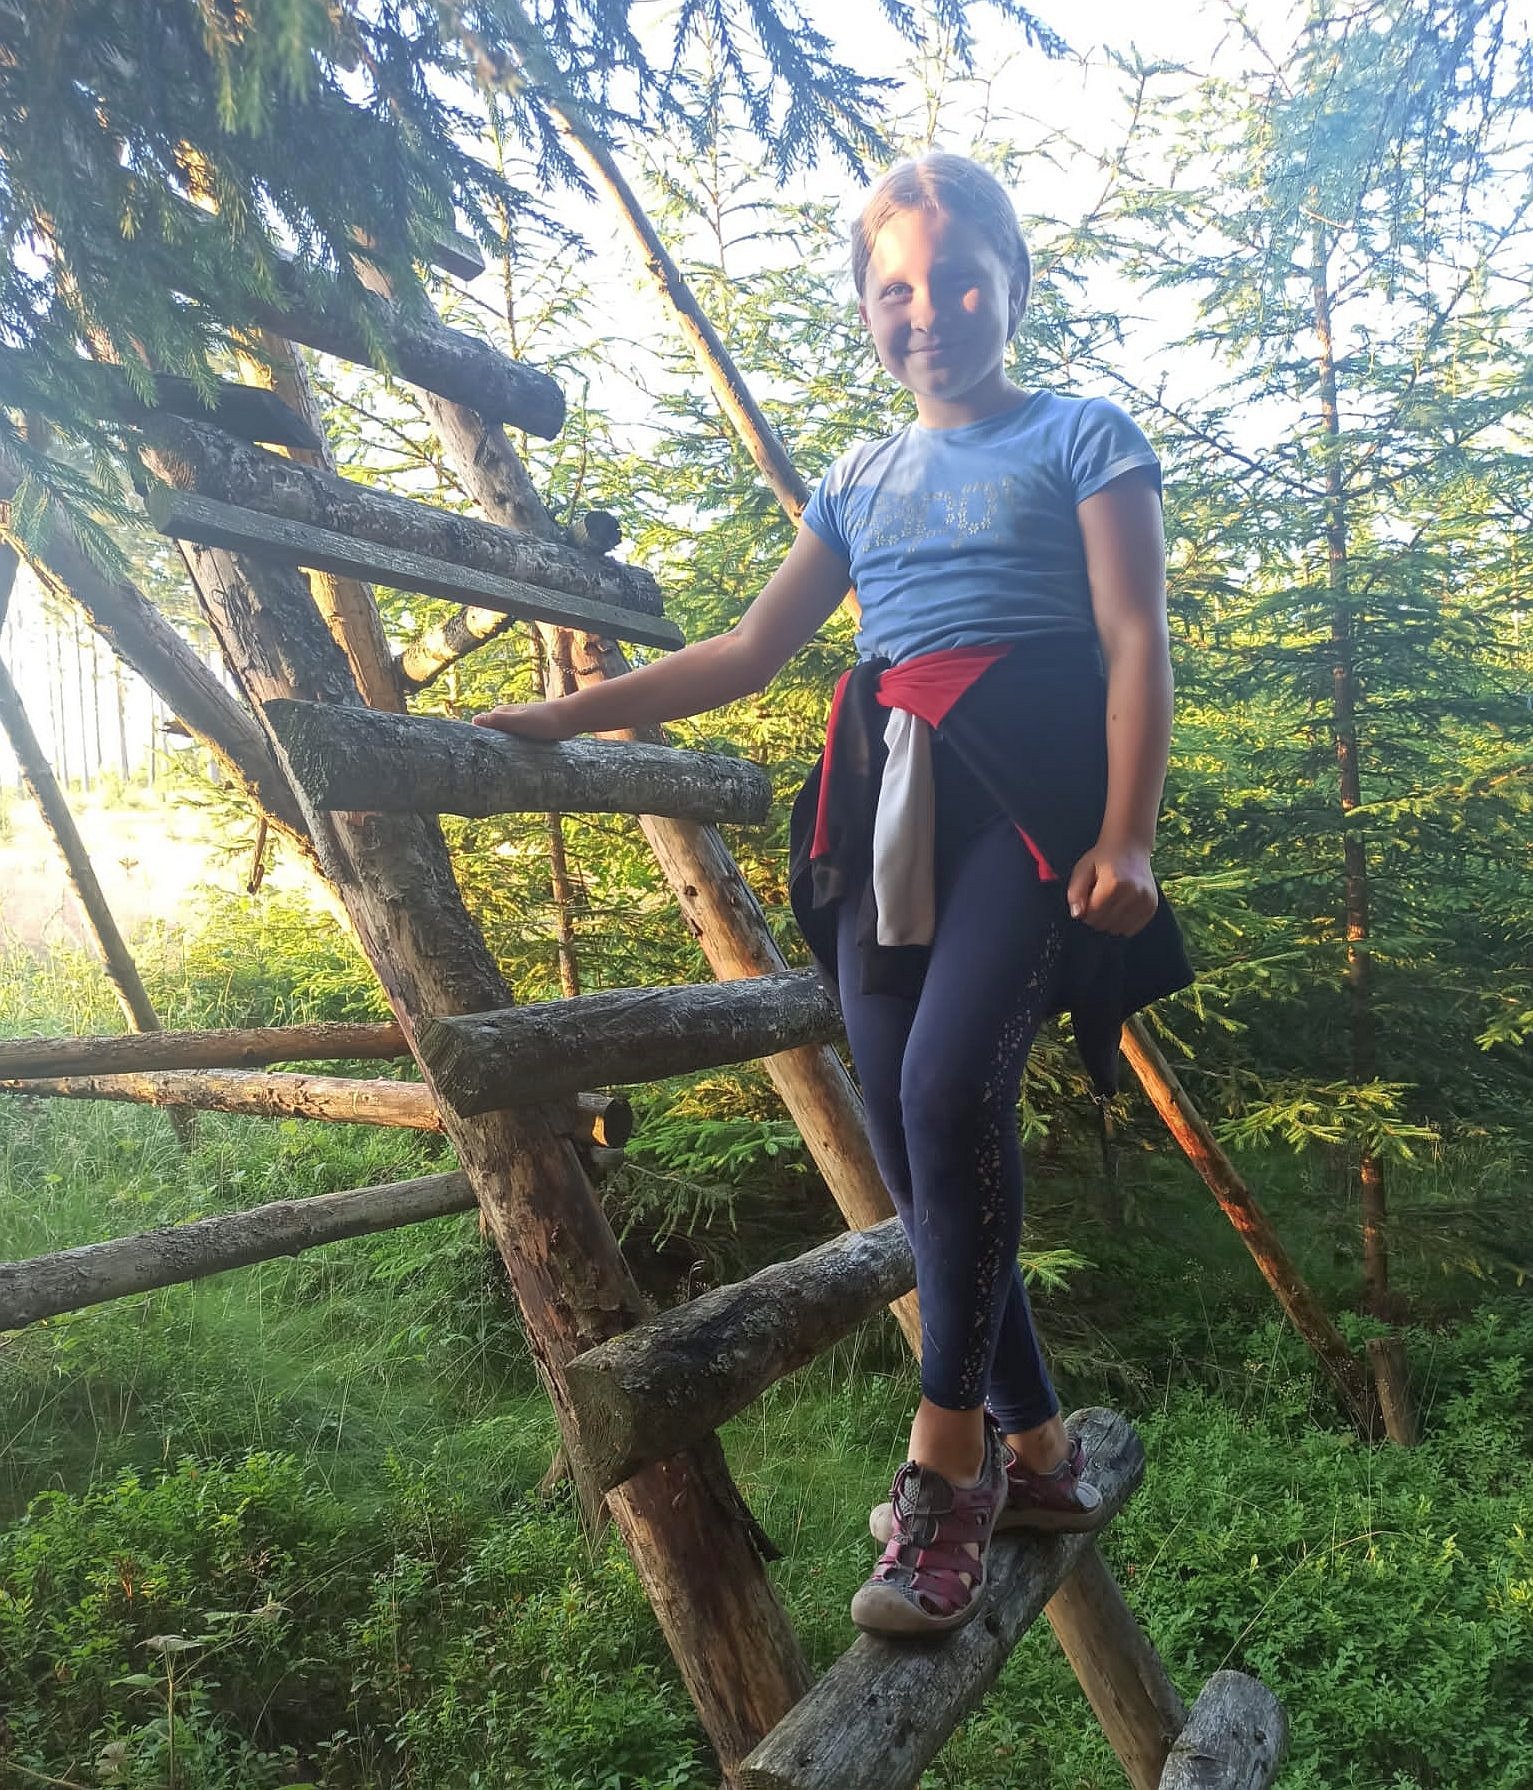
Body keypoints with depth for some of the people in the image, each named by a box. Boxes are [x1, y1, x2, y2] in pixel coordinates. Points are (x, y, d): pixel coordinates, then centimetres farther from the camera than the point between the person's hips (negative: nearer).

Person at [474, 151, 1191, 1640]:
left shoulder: (1079, 438, 9)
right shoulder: (860, 484, 23)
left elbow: (1136, 646, 0)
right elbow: (746, 654, 22)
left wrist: (1125, 837, -14)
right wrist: (561, 717, 16)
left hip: (1030, 791, -5)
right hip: (888, 809, 5)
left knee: (947, 1088, -25)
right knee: (906, 1138, -1)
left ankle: (946, 1463, -10)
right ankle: (1035, 1452, 15)